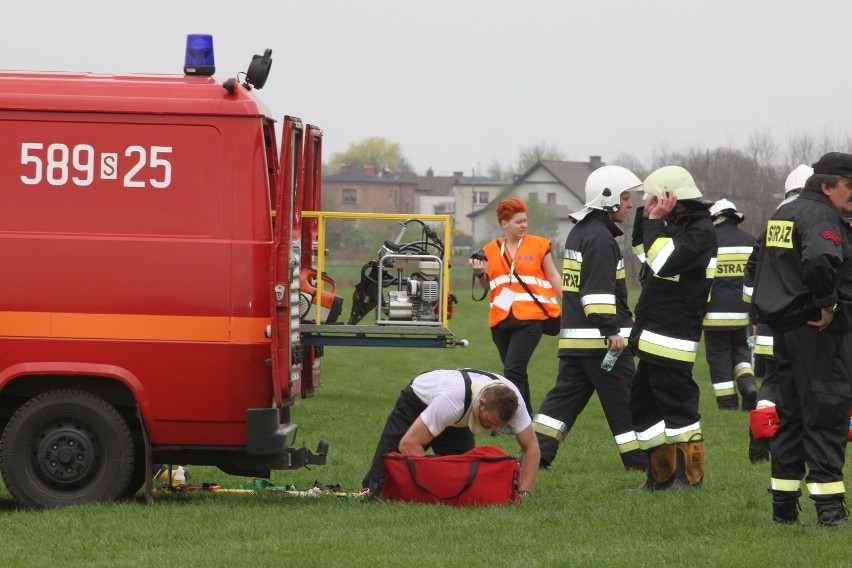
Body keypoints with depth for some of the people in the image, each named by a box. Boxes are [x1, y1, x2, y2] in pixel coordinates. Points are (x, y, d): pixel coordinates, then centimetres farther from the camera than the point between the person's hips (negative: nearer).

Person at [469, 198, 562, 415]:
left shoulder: (539, 245, 4)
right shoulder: (491, 250, 11)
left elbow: (554, 277, 9)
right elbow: (486, 286, 15)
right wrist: (480, 273, -6)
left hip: (530, 317, -4)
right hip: (501, 318, 4)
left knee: (513, 370, -16)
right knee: (516, 372, 11)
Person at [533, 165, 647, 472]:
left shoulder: (578, 233, 18)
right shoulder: (600, 238, -13)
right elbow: (599, 289, -22)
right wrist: (611, 330, -24)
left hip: (574, 338, 9)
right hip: (600, 340, -9)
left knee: (565, 396, 9)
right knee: (623, 400, -1)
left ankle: (535, 451, 2)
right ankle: (638, 458, 4)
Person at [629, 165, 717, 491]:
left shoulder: (701, 230, -14)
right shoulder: (676, 226, 17)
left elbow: (663, 262, -26)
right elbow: (643, 253, 28)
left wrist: (655, 222, -16)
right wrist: (647, 218, 12)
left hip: (672, 339, -10)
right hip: (652, 338, 10)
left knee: (677, 406, -5)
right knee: (644, 404, 14)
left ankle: (690, 476, 1)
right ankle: (661, 474, 21)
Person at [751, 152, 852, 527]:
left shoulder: (782, 215, 17)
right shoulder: (821, 216, -15)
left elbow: (763, 267, 27)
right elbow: (819, 260, -35)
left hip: (783, 327, 10)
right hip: (820, 329, -10)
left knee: (790, 415, 14)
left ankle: (783, 507, 17)